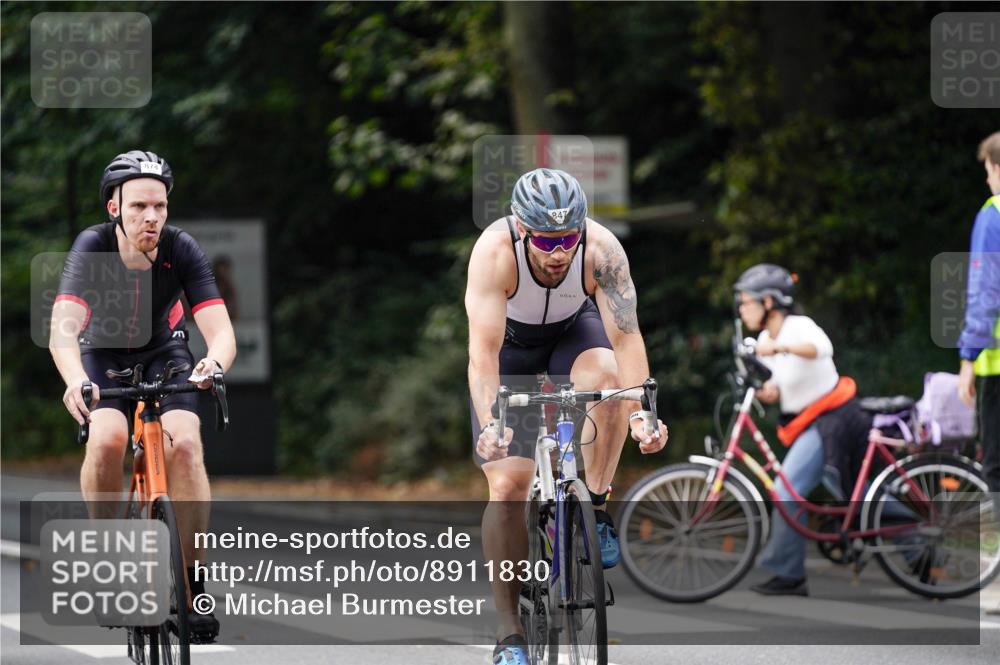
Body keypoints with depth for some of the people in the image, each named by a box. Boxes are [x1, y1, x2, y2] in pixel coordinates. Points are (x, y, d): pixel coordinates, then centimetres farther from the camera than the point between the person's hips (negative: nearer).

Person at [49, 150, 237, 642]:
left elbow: (220, 330, -31)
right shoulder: (93, 247, -29)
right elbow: (63, 329, -41)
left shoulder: (181, 249, -25)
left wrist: (214, 363, -55)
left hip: (164, 353, 1)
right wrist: (76, 380, -61)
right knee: (107, 438, -30)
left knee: (184, 444, -24)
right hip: (104, 354, -1)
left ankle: (193, 583, -14)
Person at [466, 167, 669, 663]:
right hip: (510, 341, -1)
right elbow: (484, 352, -40)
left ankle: (595, 508, -14)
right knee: (507, 485, -11)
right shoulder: (495, 251, -36)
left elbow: (626, 337, -35)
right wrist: (491, 423, -55)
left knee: (605, 377, -35)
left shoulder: (601, 250, -32)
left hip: (574, 329, 1)